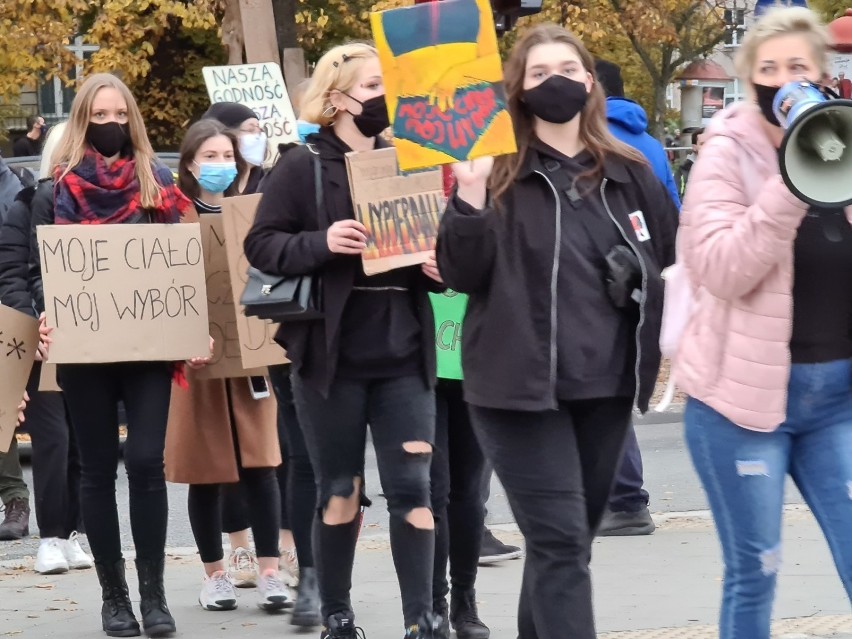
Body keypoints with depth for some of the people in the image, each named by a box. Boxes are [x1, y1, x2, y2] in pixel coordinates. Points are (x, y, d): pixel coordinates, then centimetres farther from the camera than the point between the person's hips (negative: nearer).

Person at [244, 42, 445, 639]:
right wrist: (321, 243, -23)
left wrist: (438, 267, -4)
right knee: (340, 492, 5)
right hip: (331, 355, -3)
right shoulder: (302, 167, -3)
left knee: (413, 488, -3)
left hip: (403, 354, 3)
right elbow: (261, 244, -7)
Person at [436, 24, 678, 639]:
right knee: (561, 542, -12)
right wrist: (471, 196, -21)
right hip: (523, 386, -5)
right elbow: (461, 275, -9)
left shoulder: (629, 173, 9)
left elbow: (676, 258, 18)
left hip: (606, 387, 5)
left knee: (569, 541, 13)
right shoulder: (500, 175, -3)